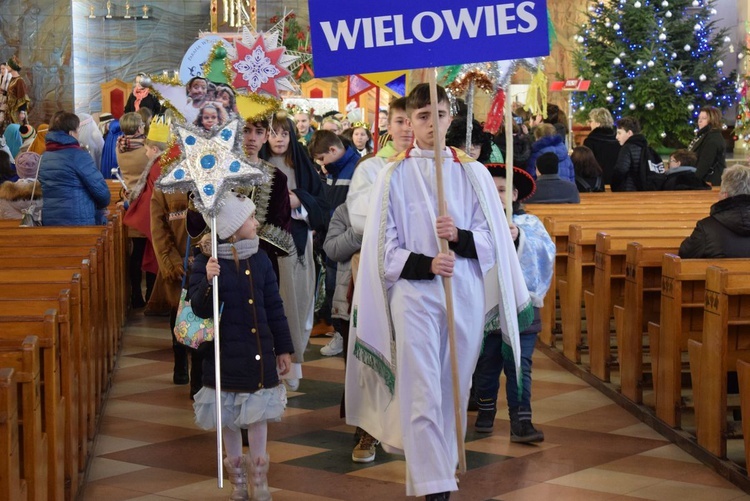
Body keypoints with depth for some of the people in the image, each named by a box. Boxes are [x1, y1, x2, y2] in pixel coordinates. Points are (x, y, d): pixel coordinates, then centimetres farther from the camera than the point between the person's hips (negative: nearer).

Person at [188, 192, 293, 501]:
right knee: (230, 416, 9)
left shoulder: (260, 260, 2)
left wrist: (283, 348, 9)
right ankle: (237, 476, 25)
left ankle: (258, 475, 22)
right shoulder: (206, 263, -10)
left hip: (260, 351, 3)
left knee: (259, 410, 7)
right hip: (226, 353, -3)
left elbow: (274, 307, 8)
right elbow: (200, 309, -15)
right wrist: (208, 282, -34)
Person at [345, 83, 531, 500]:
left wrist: (459, 237, -16)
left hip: (465, 294, 2)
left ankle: (444, 466, 26)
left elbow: (491, 240, 5)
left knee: (454, 389, 10)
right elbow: (384, 248, 1)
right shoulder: (394, 176, 3)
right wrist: (426, 264, -16)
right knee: (422, 392, -8)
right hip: (414, 294, -2)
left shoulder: (473, 173, 6)